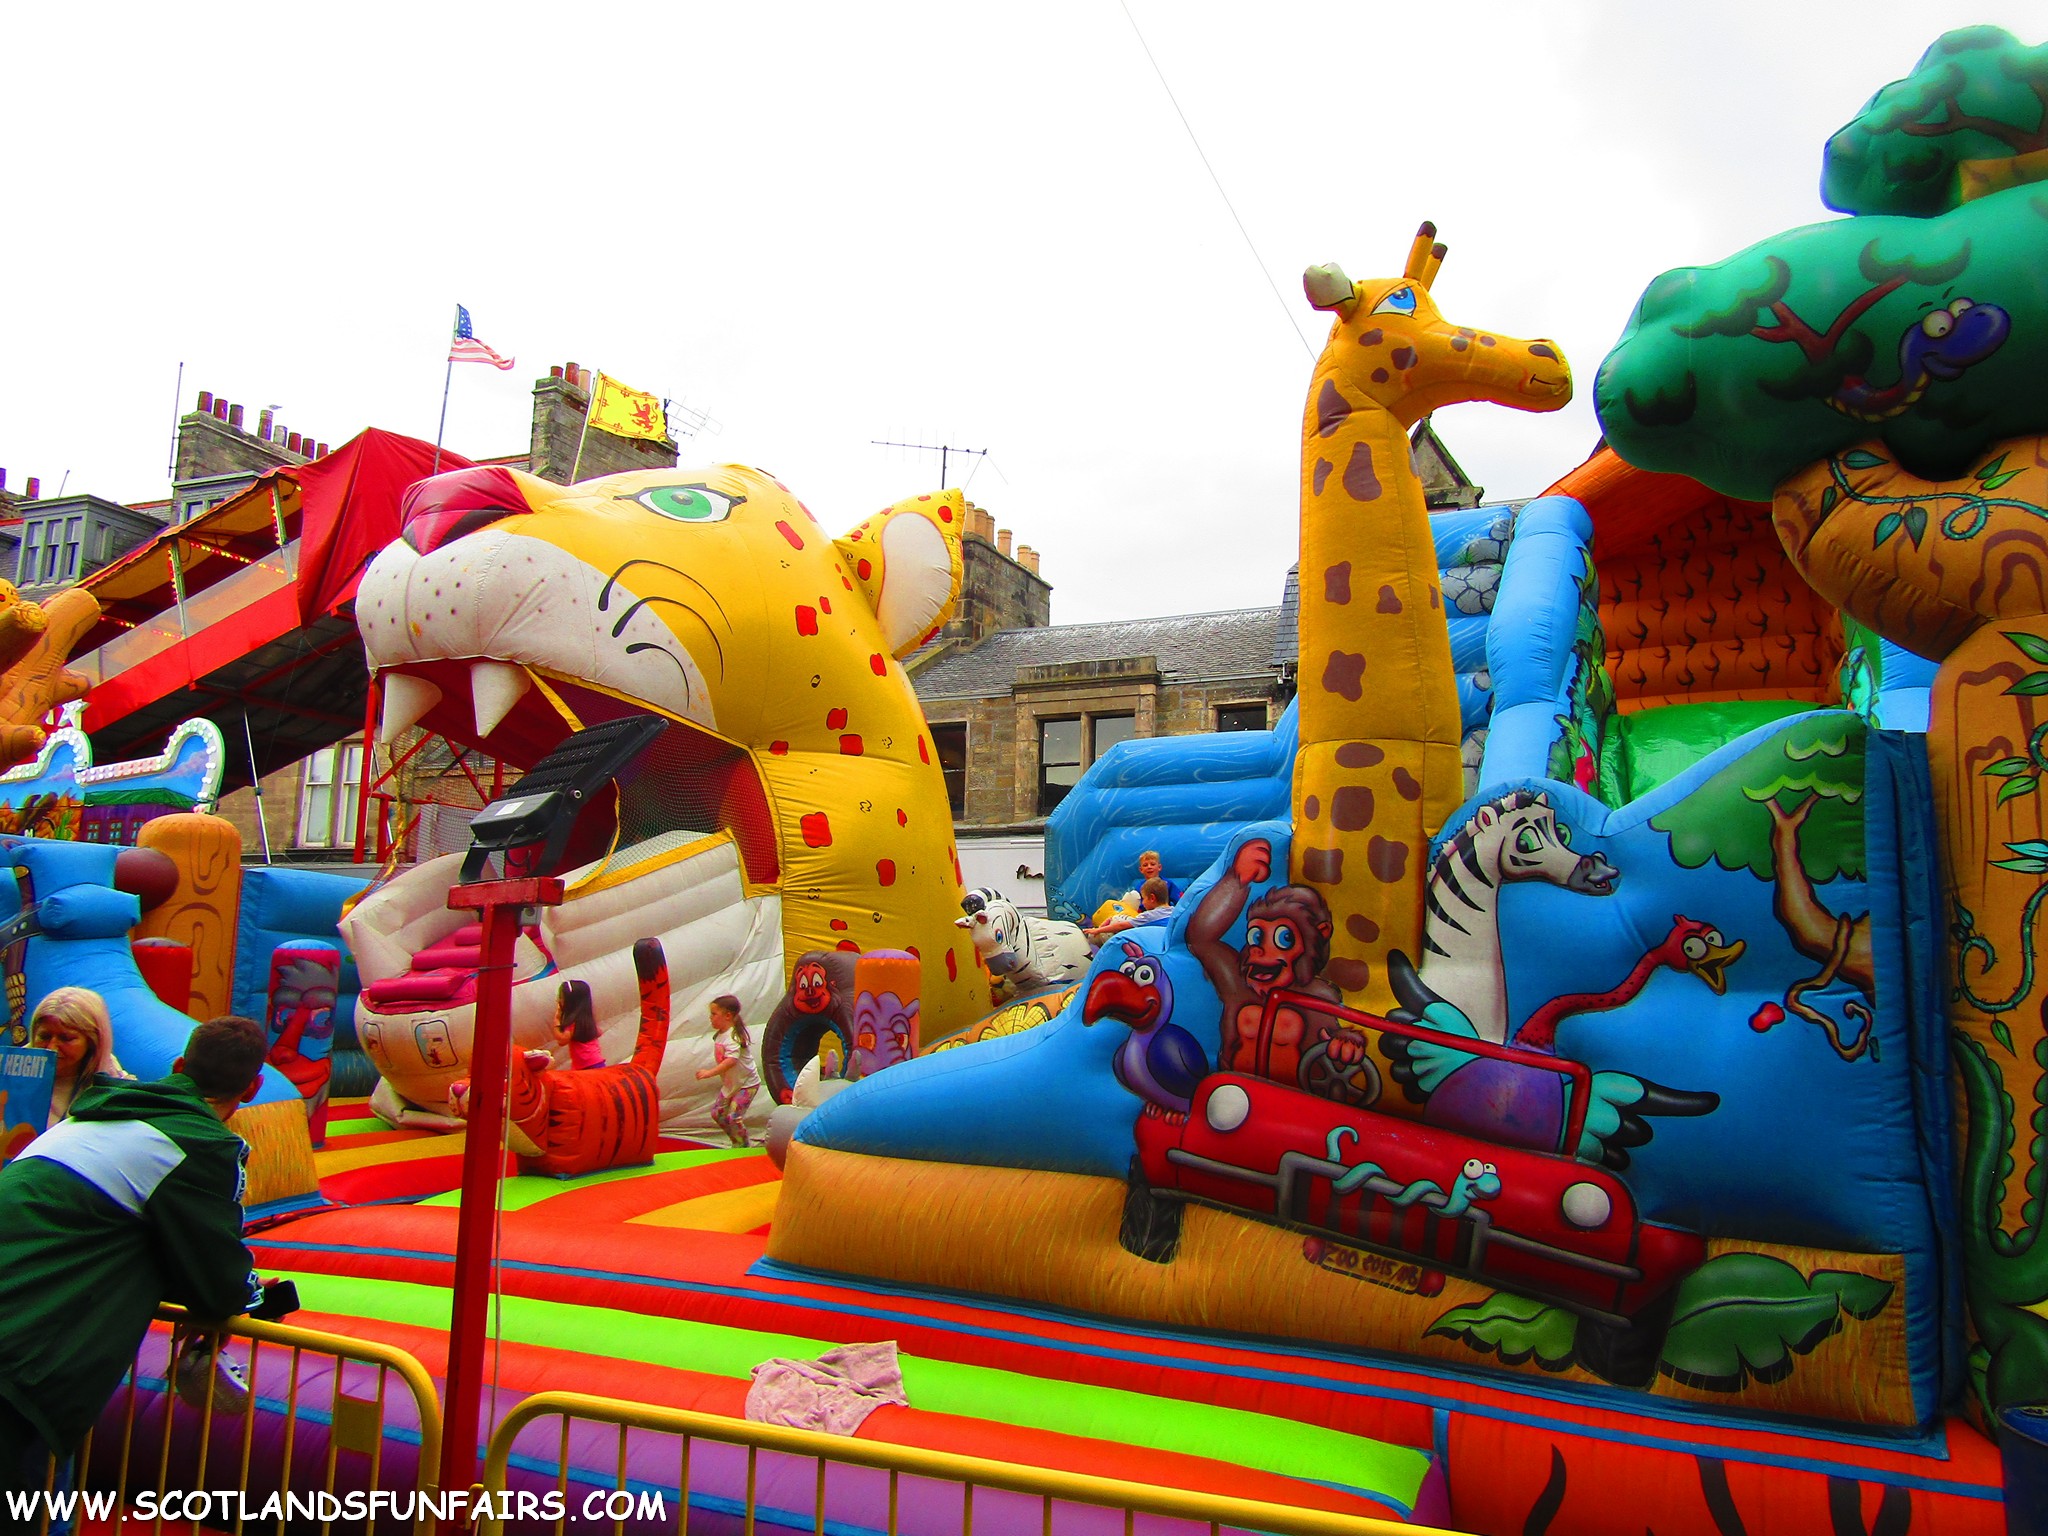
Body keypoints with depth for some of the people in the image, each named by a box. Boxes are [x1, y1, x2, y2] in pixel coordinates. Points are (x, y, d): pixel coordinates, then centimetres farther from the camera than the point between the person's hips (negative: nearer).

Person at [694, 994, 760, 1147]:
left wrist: (709, 1073, -41)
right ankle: (737, 1142, 25)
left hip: (746, 1084, -10)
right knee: (717, 1113, 11)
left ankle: (742, 1146, 4)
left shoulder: (733, 1036, -25)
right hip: (730, 1084, 10)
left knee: (734, 1116, -15)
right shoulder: (719, 1035, 5)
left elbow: (731, 1060, -37)